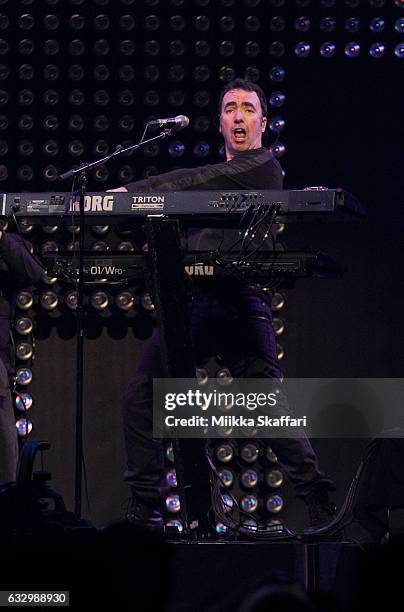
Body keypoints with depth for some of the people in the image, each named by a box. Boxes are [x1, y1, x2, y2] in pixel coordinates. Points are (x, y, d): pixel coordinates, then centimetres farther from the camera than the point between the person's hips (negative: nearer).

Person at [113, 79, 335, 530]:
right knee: (140, 399, 1)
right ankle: (144, 511, 7)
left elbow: (193, 183, -12)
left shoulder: (263, 166, 0)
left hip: (239, 303, -7)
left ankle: (322, 510, -8)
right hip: (189, 302, 8)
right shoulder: (219, 174, 26)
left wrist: (130, 192, -16)